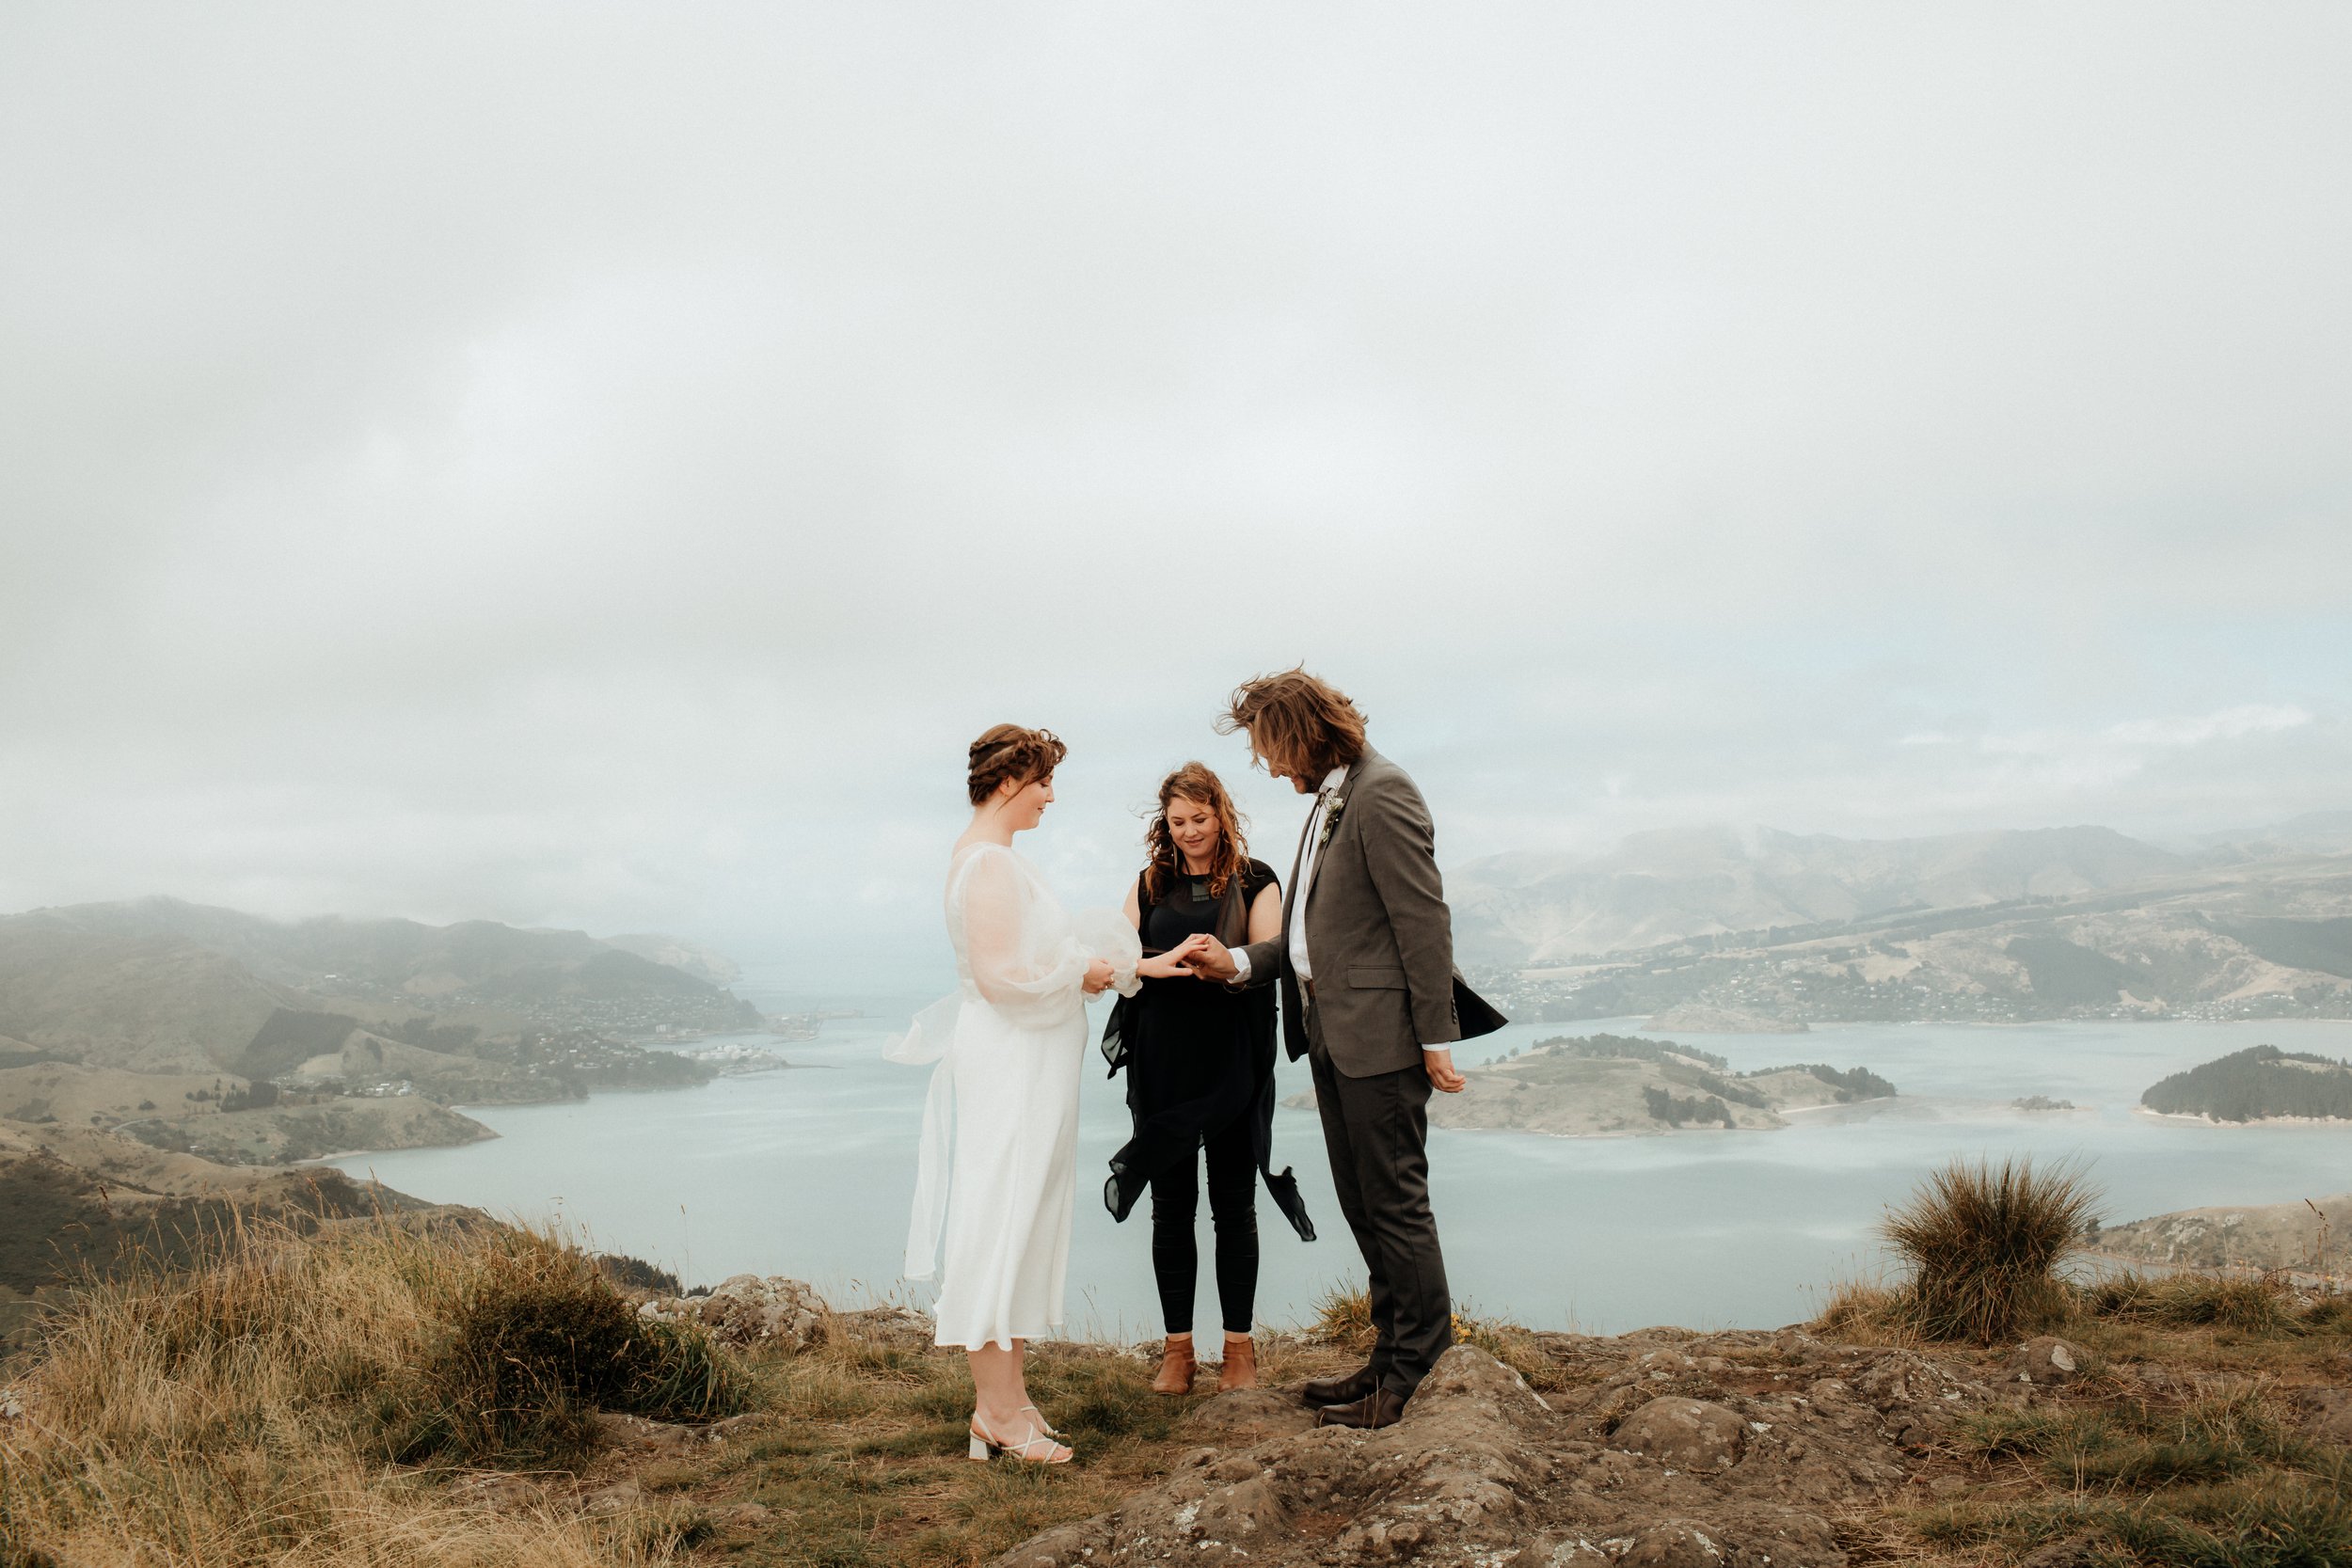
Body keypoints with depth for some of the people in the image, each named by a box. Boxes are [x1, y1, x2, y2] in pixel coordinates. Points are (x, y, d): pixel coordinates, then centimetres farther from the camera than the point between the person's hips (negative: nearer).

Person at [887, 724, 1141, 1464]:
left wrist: (1085, 964, 9)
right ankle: (998, 1408, 2)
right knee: (1003, 1219, -5)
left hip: (1024, 1066, 11)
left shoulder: (982, 856, 15)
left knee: (1022, 1224, 13)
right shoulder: (991, 863, -17)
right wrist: (1080, 973, -11)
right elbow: (1001, 976, -23)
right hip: (1009, 1067, -11)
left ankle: (1007, 1394, 19)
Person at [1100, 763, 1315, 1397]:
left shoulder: (1255, 882, 2)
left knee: (1233, 1205, 4)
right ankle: (1177, 1348, 13)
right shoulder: (1151, 884, 10)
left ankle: (1239, 1347, 13)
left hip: (1231, 1065, -2)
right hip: (1162, 1065, 2)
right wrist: (1161, 965, -21)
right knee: (1171, 1206, 6)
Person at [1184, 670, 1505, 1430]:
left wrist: (1437, 1037, -18)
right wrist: (1241, 961, 9)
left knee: (1394, 1201, -1)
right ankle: (1393, 1356, 24)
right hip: (1333, 1035, 10)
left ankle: (1408, 1369, 9)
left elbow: (1424, 920, -18)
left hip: (1381, 1035, -10)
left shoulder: (1382, 795, -15)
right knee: (1362, 1205, 14)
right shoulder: (1329, 801, 15)